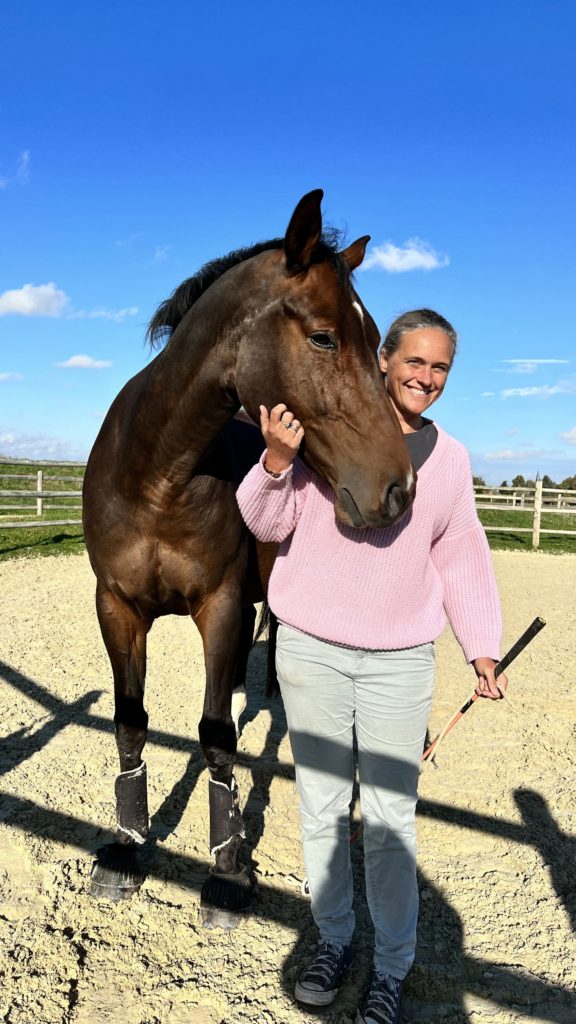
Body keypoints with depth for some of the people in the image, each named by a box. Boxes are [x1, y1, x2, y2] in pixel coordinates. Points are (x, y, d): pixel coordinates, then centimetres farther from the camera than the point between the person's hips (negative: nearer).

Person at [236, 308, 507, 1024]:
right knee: (320, 808, 15)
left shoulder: (450, 457, 4)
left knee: (390, 821, 7)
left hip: (401, 662, 1)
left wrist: (482, 646, 6)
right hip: (310, 650, -1)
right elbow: (269, 524, -6)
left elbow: (461, 557, 11)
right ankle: (333, 939, 37)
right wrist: (277, 460, -24)